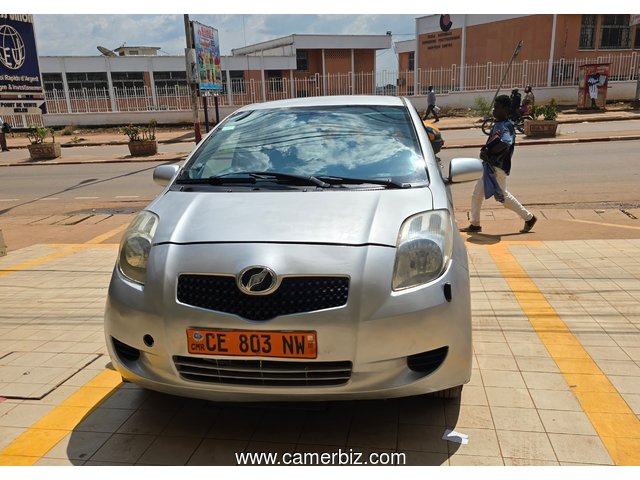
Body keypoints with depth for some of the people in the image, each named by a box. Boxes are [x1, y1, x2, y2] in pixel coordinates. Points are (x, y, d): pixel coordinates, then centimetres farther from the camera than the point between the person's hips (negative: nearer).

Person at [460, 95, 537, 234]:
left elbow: (504, 143, -35)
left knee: (502, 196, -4)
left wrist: (487, 152, -24)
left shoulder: (506, 126, -17)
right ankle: (475, 225, 19)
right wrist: (485, 151, 1)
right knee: (477, 194, 11)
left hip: (498, 167, -10)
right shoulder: (498, 124, 13)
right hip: (490, 166, 10)